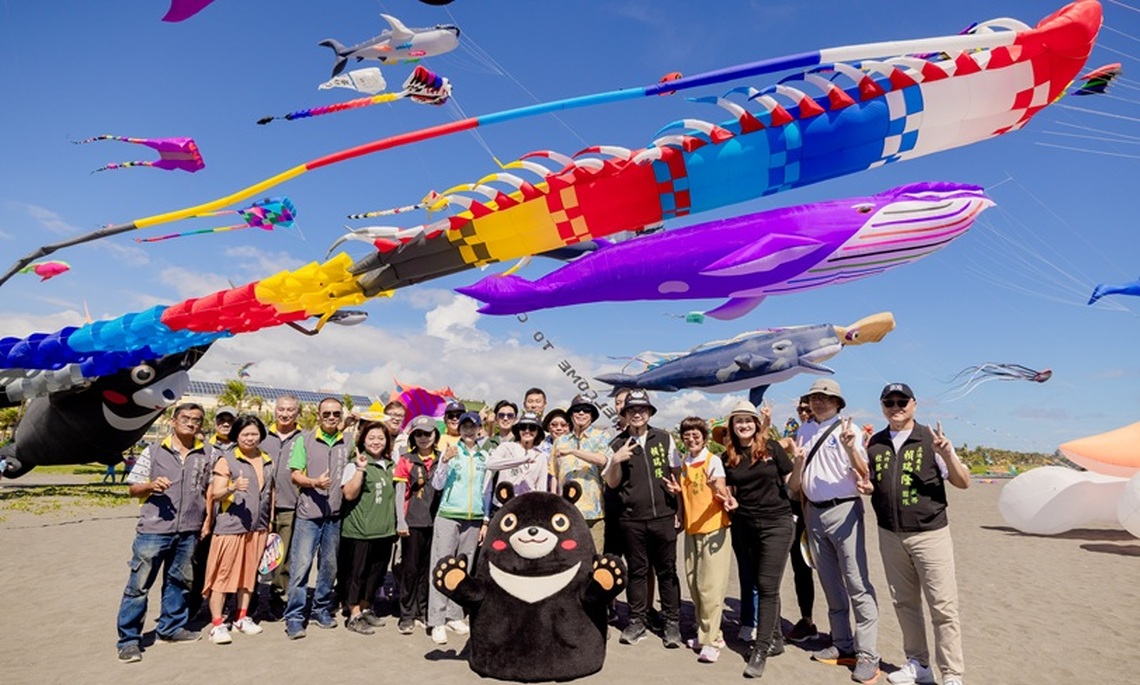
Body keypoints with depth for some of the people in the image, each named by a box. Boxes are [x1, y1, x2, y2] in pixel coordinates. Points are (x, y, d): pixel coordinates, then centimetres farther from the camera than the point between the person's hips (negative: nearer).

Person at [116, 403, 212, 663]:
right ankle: (129, 639, 14)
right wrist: (151, 486, -17)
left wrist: (207, 520, 6)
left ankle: (171, 627, 30)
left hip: (189, 531, 3)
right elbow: (133, 488, 4)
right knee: (138, 584, 1)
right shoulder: (154, 451, 1)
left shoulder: (205, 455, 7)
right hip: (154, 529, -3)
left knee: (179, 581, 14)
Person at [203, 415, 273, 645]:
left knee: (249, 573, 12)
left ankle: (242, 617, 25)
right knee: (223, 574, 0)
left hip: (258, 527, 5)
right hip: (230, 525, -5)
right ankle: (217, 624, 9)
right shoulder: (226, 460, -4)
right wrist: (232, 488, -30)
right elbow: (216, 495, -9)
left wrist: (271, 524, 15)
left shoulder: (267, 461, 11)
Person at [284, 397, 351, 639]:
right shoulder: (305, 439, 0)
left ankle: (322, 609, 27)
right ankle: (294, 617, 9)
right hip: (309, 513, -3)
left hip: (336, 513, 3)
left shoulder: (348, 442, 7)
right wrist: (314, 483, -18)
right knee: (301, 565, -2)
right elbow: (295, 474, -2)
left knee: (329, 565, 12)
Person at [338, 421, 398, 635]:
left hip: (384, 530, 6)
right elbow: (349, 494, -17)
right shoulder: (355, 465, -8)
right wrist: (360, 469, -25)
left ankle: (366, 609, 31)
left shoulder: (390, 466, 11)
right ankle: (354, 616, 17)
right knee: (355, 573, 4)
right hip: (359, 530, -6)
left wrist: (395, 525, 16)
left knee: (376, 572, 15)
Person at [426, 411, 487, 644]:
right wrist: (445, 462, -20)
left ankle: (454, 615, 19)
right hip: (448, 516, -3)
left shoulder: (484, 457, 8)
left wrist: (486, 520, 11)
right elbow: (437, 485, -5)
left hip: (474, 519, 3)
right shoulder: (450, 452, 0)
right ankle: (437, 621, 2)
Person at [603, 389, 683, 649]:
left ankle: (672, 623, 19)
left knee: (667, 571, 8)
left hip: (664, 515, 0)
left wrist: (680, 507, 6)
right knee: (637, 571, 10)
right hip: (633, 519, 0)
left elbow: (677, 474, 10)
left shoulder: (664, 439, 4)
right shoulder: (617, 445, 3)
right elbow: (612, 483, 5)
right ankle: (637, 622, 23)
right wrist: (616, 461, -13)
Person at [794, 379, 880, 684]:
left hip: (843, 510, -5)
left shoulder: (847, 428, -5)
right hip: (814, 512, 6)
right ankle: (842, 644, 25)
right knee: (830, 583, 13)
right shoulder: (805, 431, 10)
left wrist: (850, 448, -28)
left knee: (857, 583, -4)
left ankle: (867, 654, 4)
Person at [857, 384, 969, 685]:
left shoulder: (930, 439, -5)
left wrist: (947, 454, -22)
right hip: (890, 535, 4)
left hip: (930, 534, -4)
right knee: (904, 603, 14)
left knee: (943, 607, 0)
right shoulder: (875, 443, 7)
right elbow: (869, 484, 14)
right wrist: (851, 453, -4)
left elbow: (963, 482, -4)